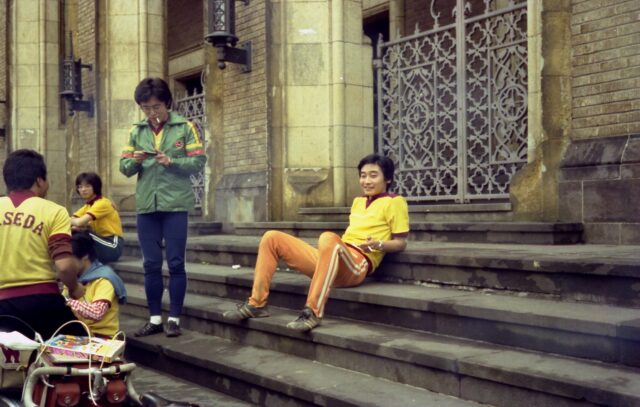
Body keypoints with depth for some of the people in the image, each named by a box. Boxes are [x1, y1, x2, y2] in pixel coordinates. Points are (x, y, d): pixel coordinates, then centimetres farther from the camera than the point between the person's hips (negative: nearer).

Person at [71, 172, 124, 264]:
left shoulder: (103, 203, -15)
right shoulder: (87, 205, 13)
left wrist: (71, 221, -4)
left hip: (113, 246, -8)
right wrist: (75, 226, -21)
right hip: (100, 242, 8)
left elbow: (80, 222, -24)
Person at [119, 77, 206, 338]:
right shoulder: (137, 131, 11)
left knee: (175, 263, 1)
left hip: (175, 204, -3)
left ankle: (174, 318, 10)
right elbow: (124, 168, 9)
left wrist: (171, 162, -18)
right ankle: (155, 318, 17)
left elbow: (198, 162, -5)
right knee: (151, 264, 8)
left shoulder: (185, 127, 1)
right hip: (146, 206, 3)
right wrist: (134, 161, -12)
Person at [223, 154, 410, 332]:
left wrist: (378, 245, -17)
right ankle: (256, 304, -4)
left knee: (328, 238, -42)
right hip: (332, 258, 8)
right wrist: (333, 243, 14)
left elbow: (401, 242, 1)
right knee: (272, 237, 1)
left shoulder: (394, 202, 4)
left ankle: (313, 312, -40)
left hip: (358, 264, -8)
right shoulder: (358, 201, 27)